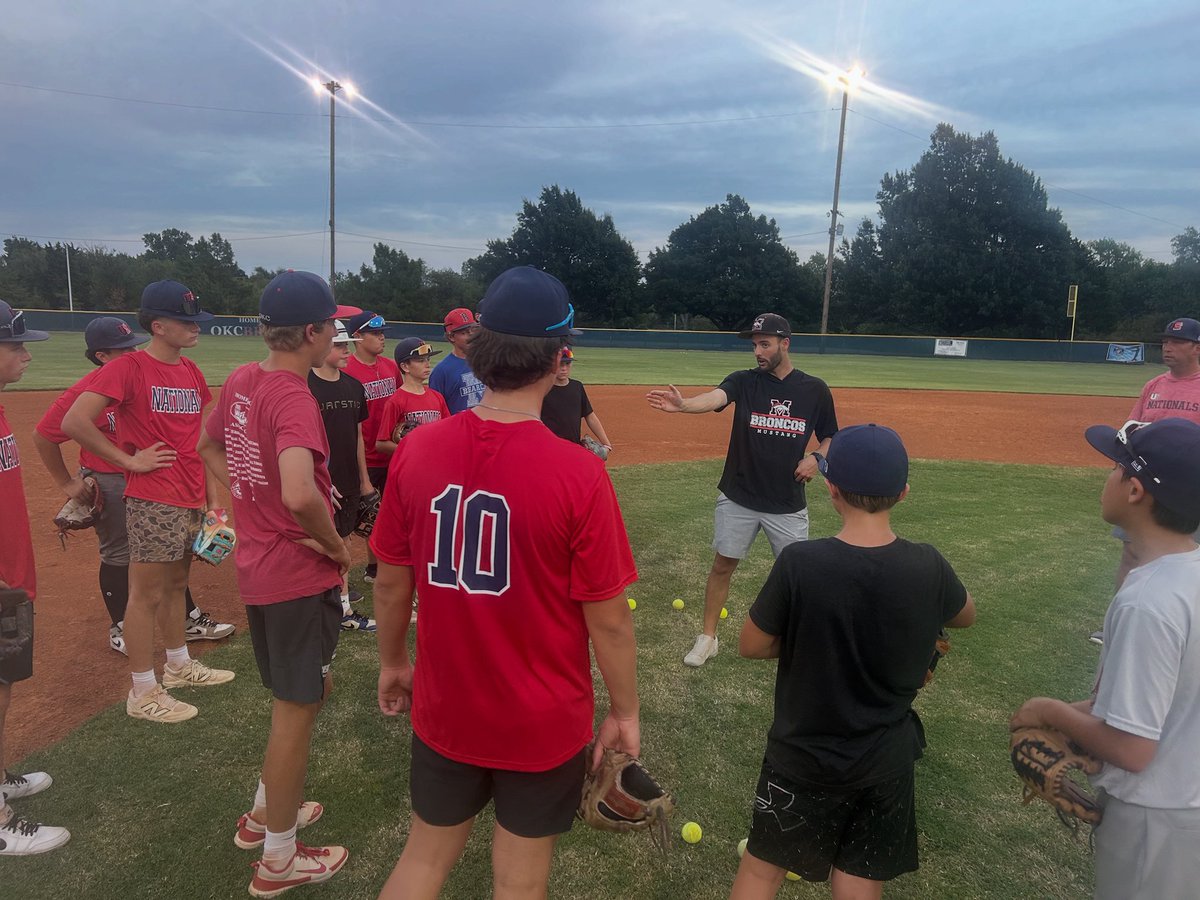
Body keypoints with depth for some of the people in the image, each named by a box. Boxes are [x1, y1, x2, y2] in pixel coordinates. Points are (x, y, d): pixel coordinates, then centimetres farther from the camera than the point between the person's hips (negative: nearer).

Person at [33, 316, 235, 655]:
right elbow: (43, 436, -11)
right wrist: (66, 483, -6)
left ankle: (189, 619, 26)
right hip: (110, 484, -6)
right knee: (119, 556, 7)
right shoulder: (87, 390, -18)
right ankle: (120, 630, 26)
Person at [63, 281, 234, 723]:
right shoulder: (128, 367, -12)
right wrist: (129, 461, -15)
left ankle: (179, 665, 35)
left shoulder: (191, 372, 11)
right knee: (148, 594, 1)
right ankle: (143, 693, 13)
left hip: (192, 500, 8)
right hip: (152, 500, -7)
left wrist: (211, 495, 13)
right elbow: (74, 422, -21)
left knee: (176, 585, 20)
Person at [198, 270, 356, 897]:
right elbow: (300, 494, -40)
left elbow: (210, 448, 21)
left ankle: (265, 814, 43)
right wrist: (334, 543, -22)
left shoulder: (241, 380, 3)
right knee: (298, 708, 7)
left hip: (255, 564, 9)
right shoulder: (294, 397, -24)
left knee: (300, 693, 26)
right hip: (299, 573, -9)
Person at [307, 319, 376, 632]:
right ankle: (343, 609, 8)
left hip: (349, 482, 6)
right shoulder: (305, 387, -12)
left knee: (340, 541, 12)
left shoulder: (354, 386, 9)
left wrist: (364, 479, 17)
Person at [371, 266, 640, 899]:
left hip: (443, 711, 3)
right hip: (545, 727, -3)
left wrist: (392, 662, 16)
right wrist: (624, 712, 0)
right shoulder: (578, 473, -24)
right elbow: (608, 620, -16)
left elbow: (391, 582, -1)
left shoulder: (416, 450, -12)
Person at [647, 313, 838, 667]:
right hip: (738, 496, 0)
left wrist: (817, 458, -13)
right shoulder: (744, 381, -6)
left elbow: (830, 437, 9)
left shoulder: (815, 389, -2)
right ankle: (707, 638, 24)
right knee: (723, 565, 8)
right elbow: (714, 398, -28)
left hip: (788, 503, 0)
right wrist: (683, 405, -50)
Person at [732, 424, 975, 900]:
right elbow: (966, 616, 8)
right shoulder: (927, 567, -15)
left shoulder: (799, 563, -25)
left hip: (804, 758, -3)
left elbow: (751, 645, -12)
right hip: (888, 762, 3)